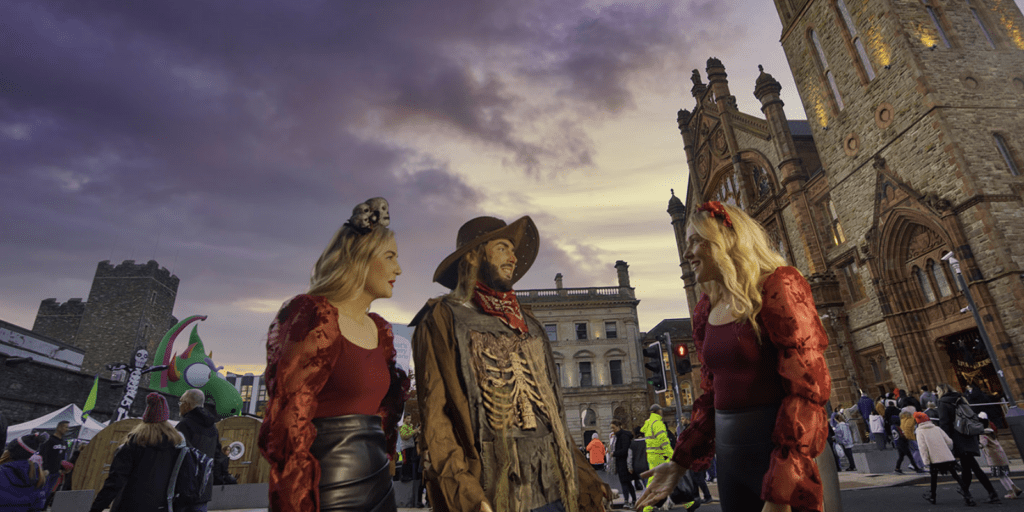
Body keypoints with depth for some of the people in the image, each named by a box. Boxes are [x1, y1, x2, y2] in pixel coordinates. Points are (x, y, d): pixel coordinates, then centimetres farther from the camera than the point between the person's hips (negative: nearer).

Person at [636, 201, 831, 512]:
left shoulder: (777, 288, -13)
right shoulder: (706, 310, 7)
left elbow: (808, 389, -18)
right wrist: (680, 462, 9)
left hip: (780, 452, -6)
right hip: (728, 453, 6)